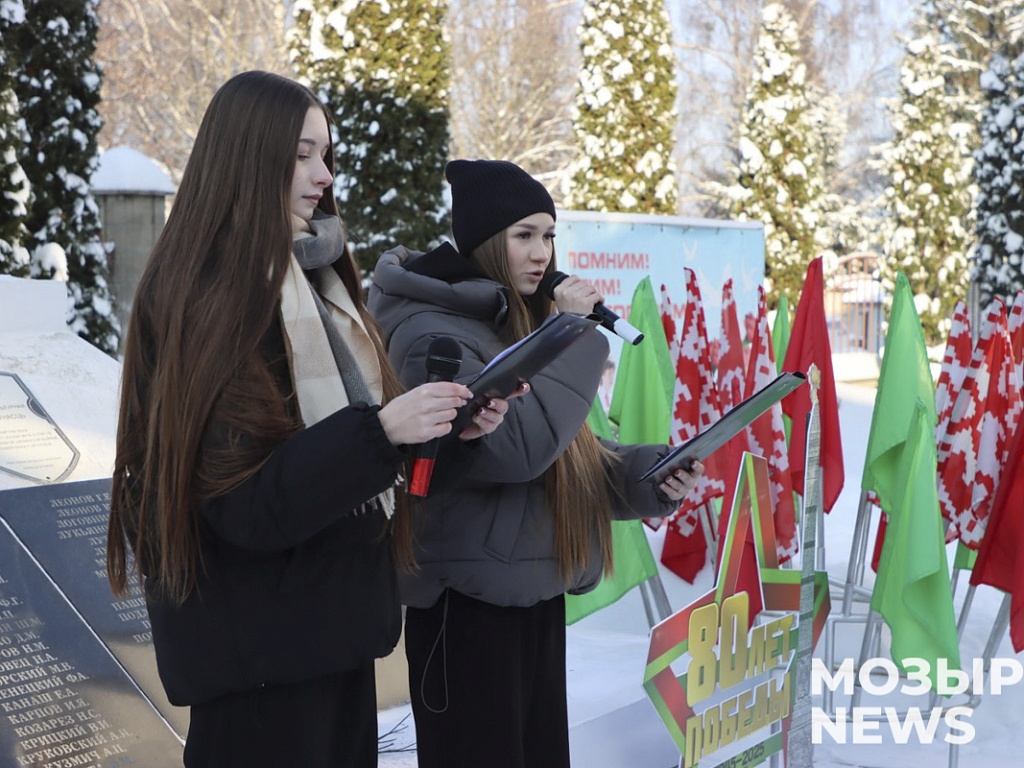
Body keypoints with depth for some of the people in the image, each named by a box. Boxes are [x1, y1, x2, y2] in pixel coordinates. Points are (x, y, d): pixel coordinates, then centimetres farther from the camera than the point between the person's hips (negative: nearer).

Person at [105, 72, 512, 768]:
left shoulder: (315, 279, 11)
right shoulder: (205, 300, -15)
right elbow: (240, 498, -20)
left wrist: (446, 423, -5)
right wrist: (379, 432, -28)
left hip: (333, 613, 8)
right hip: (258, 633, -8)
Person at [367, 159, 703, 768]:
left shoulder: (517, 323, 13)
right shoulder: (431, 336, -16)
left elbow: (565, 453, 15)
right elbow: (517, 446, -26)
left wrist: (648, 473, -3)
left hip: (536, 592, 9)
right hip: (469, 603, -9)